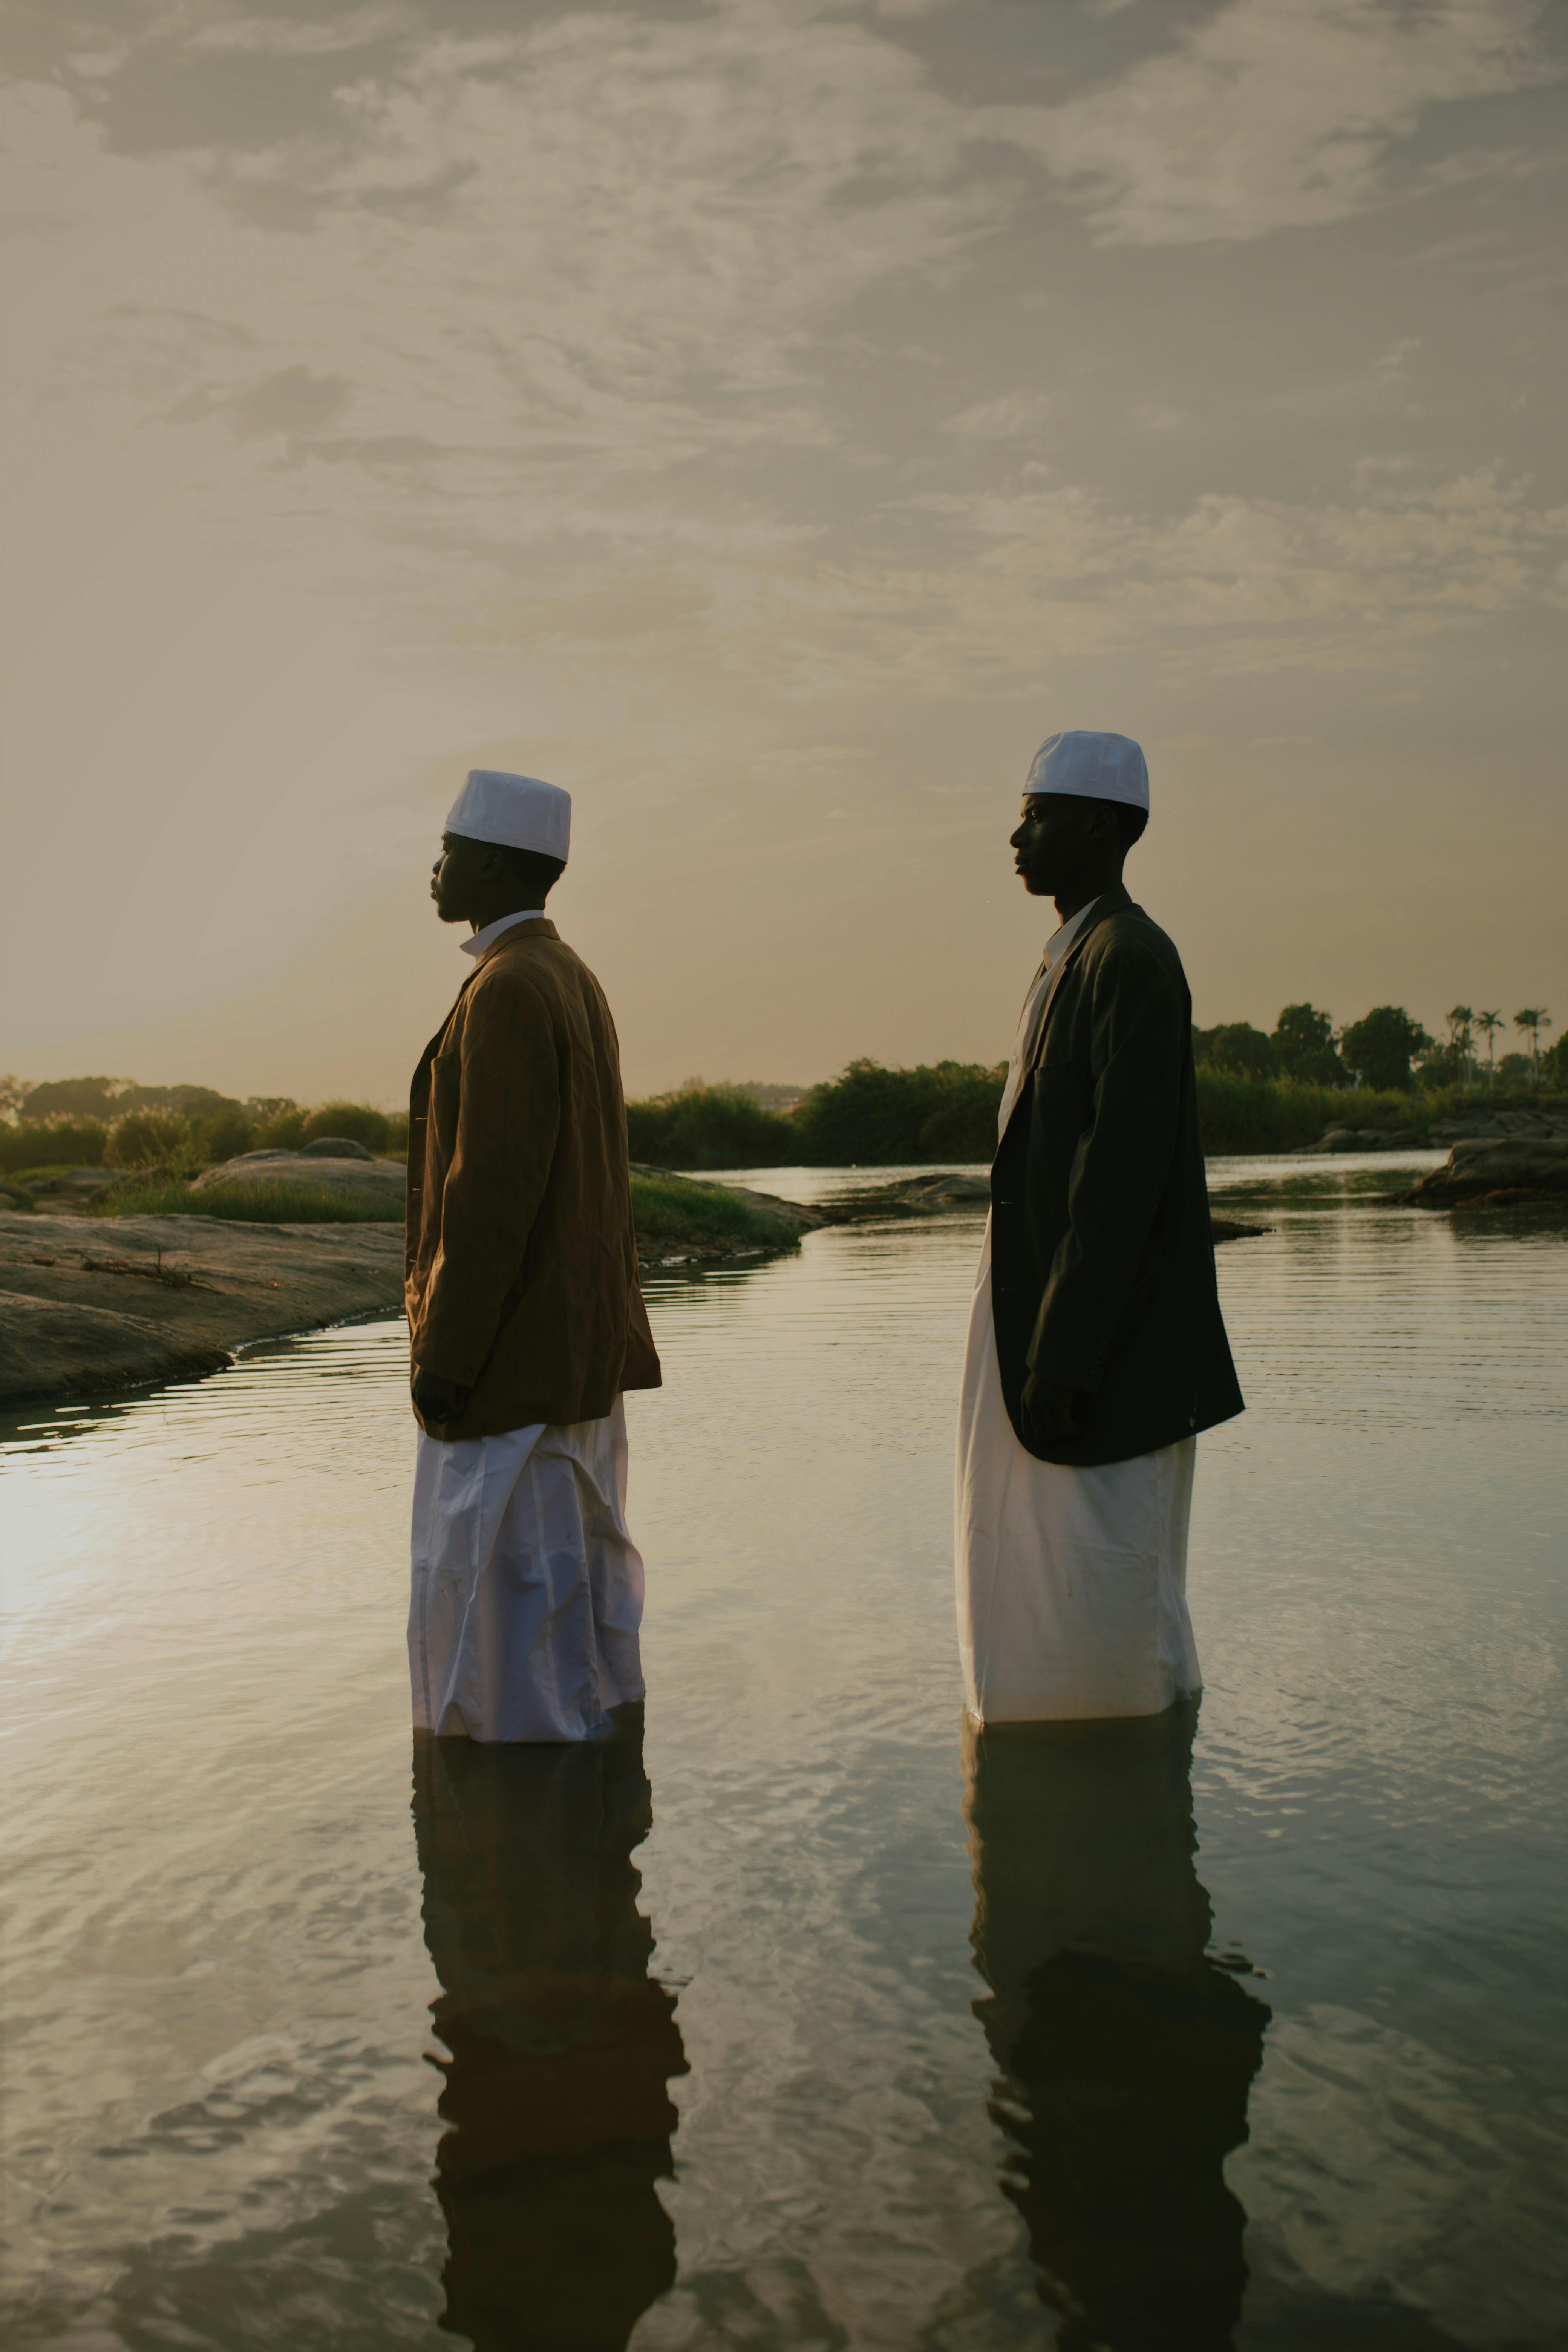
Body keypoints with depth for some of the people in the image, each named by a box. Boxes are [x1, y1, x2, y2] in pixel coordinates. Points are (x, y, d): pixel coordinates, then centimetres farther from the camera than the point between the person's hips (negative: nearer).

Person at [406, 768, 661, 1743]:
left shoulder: (508, 989, -17)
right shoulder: (574, 979, 13)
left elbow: (492, 1189, -21)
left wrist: (444, 1358, -18)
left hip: (511, 1358, -10)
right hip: (582, 1339, 10)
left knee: (491, 1582, -3)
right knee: (576, 1580, 16)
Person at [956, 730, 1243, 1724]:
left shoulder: (1133, 960, -16)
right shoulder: (1075, 957, 15)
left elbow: (1123, 1175, -22)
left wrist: (1063, 1358, -22)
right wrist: (1037, 1345, 17)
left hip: (1110, 1355, -10)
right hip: (1044, 1332, 10)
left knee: (1114, 1615, 0)